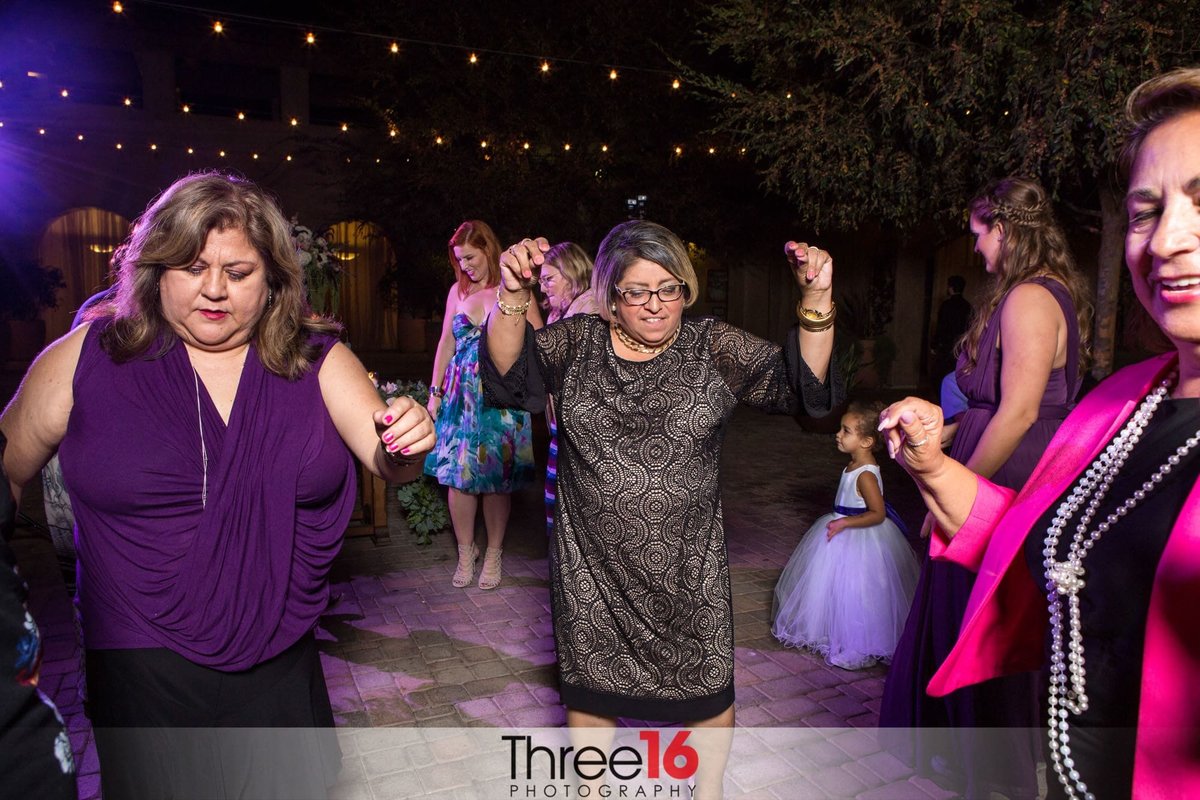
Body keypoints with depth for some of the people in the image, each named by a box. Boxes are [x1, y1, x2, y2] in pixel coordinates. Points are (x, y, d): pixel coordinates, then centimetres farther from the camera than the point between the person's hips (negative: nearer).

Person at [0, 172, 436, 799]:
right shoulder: (87, 358, -7)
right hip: (143, 669, -1)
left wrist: (407, 444, -31)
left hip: (280, 663, 2)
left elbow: (387, 462, -9)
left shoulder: (314, 359, -4)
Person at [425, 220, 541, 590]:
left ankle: (493, 555, 17)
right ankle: (465, 552, 17)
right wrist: (435, 392, 13)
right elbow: (446, 344, 15)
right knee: (458, 474, 1)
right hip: (461, 394, 4)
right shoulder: (457, 291, 11)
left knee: (497, 476, 2)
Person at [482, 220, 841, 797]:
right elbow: (512, 371, -18)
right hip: (593, 564, 1)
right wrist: (513, 296, -36)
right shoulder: (576, 343, -3)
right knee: (588, 692, 18)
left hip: (686, 566, 0)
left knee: (707, 690, 16)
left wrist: (816, 302, -29)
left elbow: (800, 383, -13)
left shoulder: (713, 349, -4)